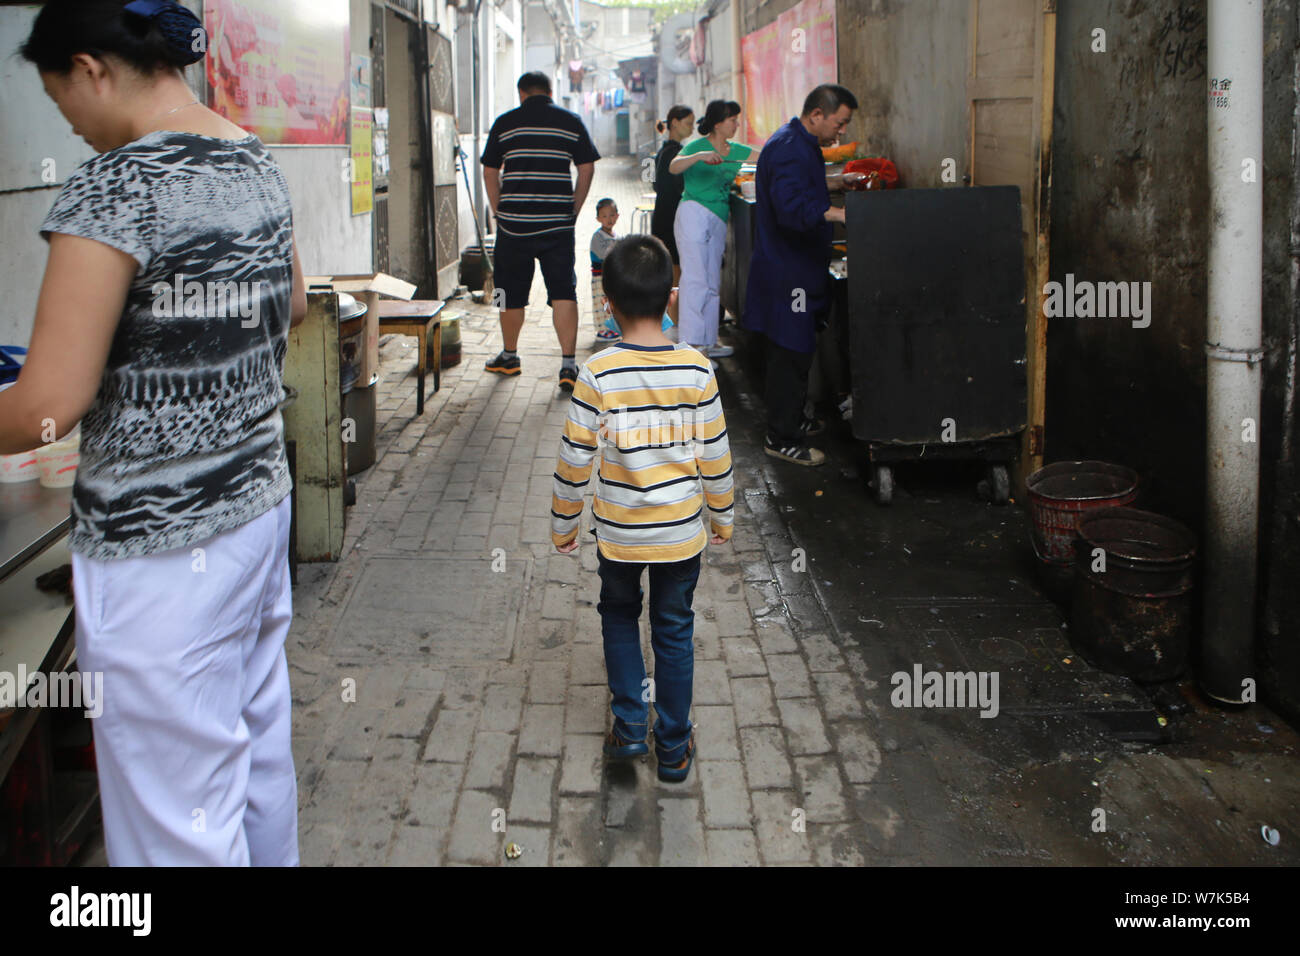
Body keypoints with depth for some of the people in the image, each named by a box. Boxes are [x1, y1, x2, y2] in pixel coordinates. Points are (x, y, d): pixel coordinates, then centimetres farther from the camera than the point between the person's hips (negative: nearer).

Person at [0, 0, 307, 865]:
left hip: (158, 547, -8)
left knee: (178, 812, 7)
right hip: (260, 502, 8)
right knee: (261, 754, 23)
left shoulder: (110, 189, -19)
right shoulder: (258, 164, 4)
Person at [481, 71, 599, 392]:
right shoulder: (571, 122, 6)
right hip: (558, 223, 0)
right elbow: (587, 169, 6)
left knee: (511, 293, 14)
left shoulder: (505, 123, 5)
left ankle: (509, 356, 29)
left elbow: (490, 173, 7)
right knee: (563, 293, 0)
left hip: (514, 222, 0)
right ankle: (568, 363, -9)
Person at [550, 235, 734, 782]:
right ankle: (674, 748, 25)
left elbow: (574, 460, -10)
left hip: (618, 534, -1)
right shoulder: (696, 369, -11)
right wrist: (722, 517, 11)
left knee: (620, 620, 24)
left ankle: (629, 726, 23)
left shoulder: (597, 374, -15)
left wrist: (563, 525, 4)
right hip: (682, 532, 1)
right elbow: (715, 455, -4)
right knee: (674, 633, 16)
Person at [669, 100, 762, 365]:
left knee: (712, 283, 9)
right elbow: (673, 167, -21)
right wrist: (699, 157, -36)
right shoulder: (697, 147, -5)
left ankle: (707, 342, 16)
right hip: (694, 213, -7)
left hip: (718, 221, 7)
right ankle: (691, 345, -14)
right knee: (696, 279, -12)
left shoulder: (736, 151, 14)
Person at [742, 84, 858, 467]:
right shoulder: (789, 149, -20)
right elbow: (792, 207, -35)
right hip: (787, 274, -11)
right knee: (790, 352, -7)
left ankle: (792, 419, 32)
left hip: (797, 269, 11)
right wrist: (840, 214, -46)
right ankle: (781, 438, 1)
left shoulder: (801, 144, 16)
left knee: (797, 349, 19)